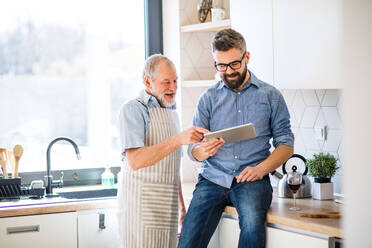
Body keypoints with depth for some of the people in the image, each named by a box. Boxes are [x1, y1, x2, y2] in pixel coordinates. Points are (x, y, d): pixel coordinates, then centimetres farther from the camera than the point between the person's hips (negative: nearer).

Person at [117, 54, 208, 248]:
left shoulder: (171, 112, 18)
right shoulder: (133, 110, -7)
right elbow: (135, 160, -21)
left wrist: (182, 205, 21)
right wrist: (178, 140, -27)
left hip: (167, 205, 7)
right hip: (140, 204, -7)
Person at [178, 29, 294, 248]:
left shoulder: (270, 96, 10)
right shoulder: (209, 98, 13)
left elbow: (286, 144, 7)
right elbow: (193, 150, 10)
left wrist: (261, 169, -12)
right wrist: (202, 151, -16)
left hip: (251, 180, -1)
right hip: (213, 178, 2)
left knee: (252, 222, -33)